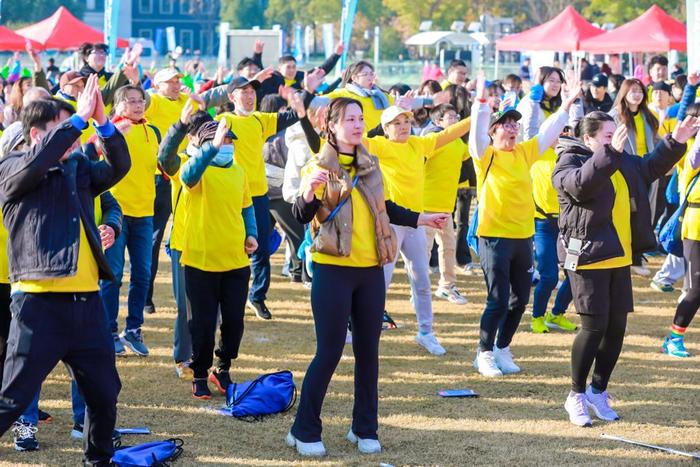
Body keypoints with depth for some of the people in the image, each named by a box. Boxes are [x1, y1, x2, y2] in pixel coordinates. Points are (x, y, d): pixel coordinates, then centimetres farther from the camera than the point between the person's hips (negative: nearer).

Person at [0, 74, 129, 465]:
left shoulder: (79, 167, 13)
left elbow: (119, 166, -1)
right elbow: (38, 162, -23)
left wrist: (102, 121, -15)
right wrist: (80, 118, -21)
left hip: (87, 301, 6)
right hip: (39, 302, -6)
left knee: (105, 392, 17)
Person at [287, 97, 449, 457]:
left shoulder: (370, 166, 10)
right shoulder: (319, 166, -7)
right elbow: (302, 216, -17)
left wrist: (420, 220, 21)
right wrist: (308, 192, -36)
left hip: (371, 270, 6)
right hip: (333, 270, -5)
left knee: (368, 350, 9)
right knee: (329, 352, -5)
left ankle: (364, 429, 19)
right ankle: (304, 431, 6)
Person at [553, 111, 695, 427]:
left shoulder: (622, 162, 13)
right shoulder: (569, 162, -10)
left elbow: (651, 167, 27)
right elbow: (581, 183, -31)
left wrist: (675, 142, 13)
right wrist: (610, 153, -38)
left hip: (619, 259, 8)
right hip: (587, 258, -8)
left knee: (616, 327, 9)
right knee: (594, 327, -8)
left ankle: (598, 391, 24)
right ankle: (576, 395, 7)